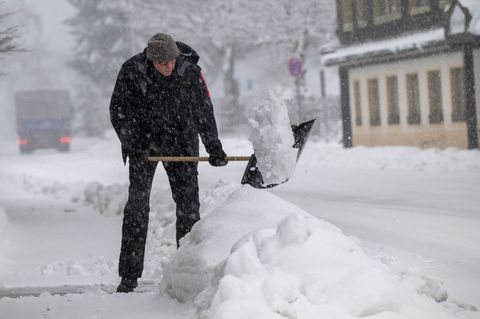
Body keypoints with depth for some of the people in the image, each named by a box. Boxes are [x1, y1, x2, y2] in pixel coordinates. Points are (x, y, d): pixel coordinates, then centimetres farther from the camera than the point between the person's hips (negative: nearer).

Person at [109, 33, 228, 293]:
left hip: (180, 141, 1)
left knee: (188, 201, 1)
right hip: (142, 141, -1)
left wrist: (214, 148, -4)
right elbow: (119, 112, -8)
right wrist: (133, 145, -17)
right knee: (137, 203, -7)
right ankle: (129, 274, -5)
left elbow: (204, 111, -5)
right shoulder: (131, 71, -16)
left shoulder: (189, 71, -15)